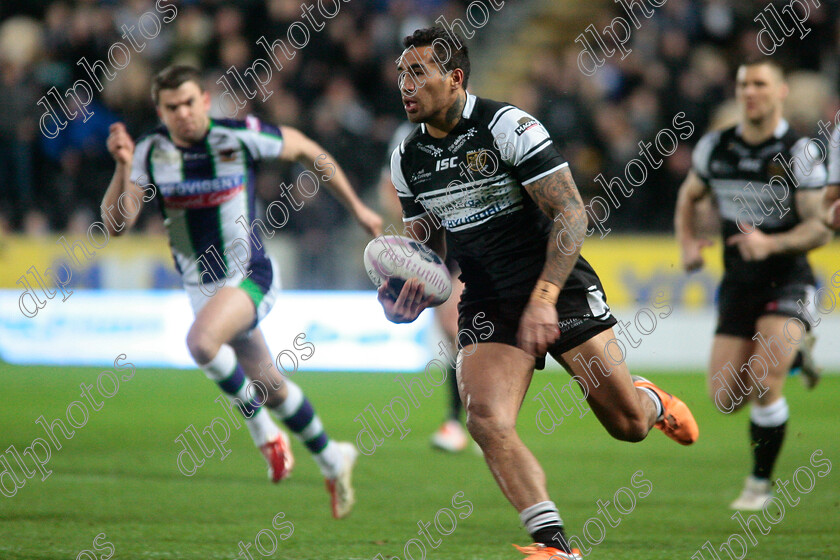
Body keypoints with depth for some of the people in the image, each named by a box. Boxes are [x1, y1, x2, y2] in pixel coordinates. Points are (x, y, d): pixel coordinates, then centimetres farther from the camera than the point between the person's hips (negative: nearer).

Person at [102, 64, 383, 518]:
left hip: (250, 277, -5)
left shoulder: (240, 137, -15)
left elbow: (305, 149, 2)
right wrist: (123, 168, -32)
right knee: (271, 389, 14)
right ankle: (332, 460, 36)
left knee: (201, 341, -33)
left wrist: (356, 207, 9)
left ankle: (262, 427, -11)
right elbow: (116, 224, -15)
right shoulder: (151, 152, -8)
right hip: (201, 288, 5)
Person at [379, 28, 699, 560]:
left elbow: (570, 213, -16)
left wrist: (543, 298, -23)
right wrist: (417, 286, -6)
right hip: (487, 304, 4)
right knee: (487, 421, -21)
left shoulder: (509, 127, -14)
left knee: (628, 425, 0)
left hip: (559, 286, -4)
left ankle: (651, 401, 38)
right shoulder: (407, 159, 4)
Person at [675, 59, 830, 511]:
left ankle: (760, 482, -1)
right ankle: (794, 351, 32)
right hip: (738, 284, 5)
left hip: (786, 282, -5)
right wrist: (687, 243, 2)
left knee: (763, 384, -22)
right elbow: (688, 196, 20)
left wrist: (770, 244, -28)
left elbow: (820, 228, -11)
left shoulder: (798, 153, -10)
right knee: (726, 398, 1)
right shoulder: (715, 147, 3)